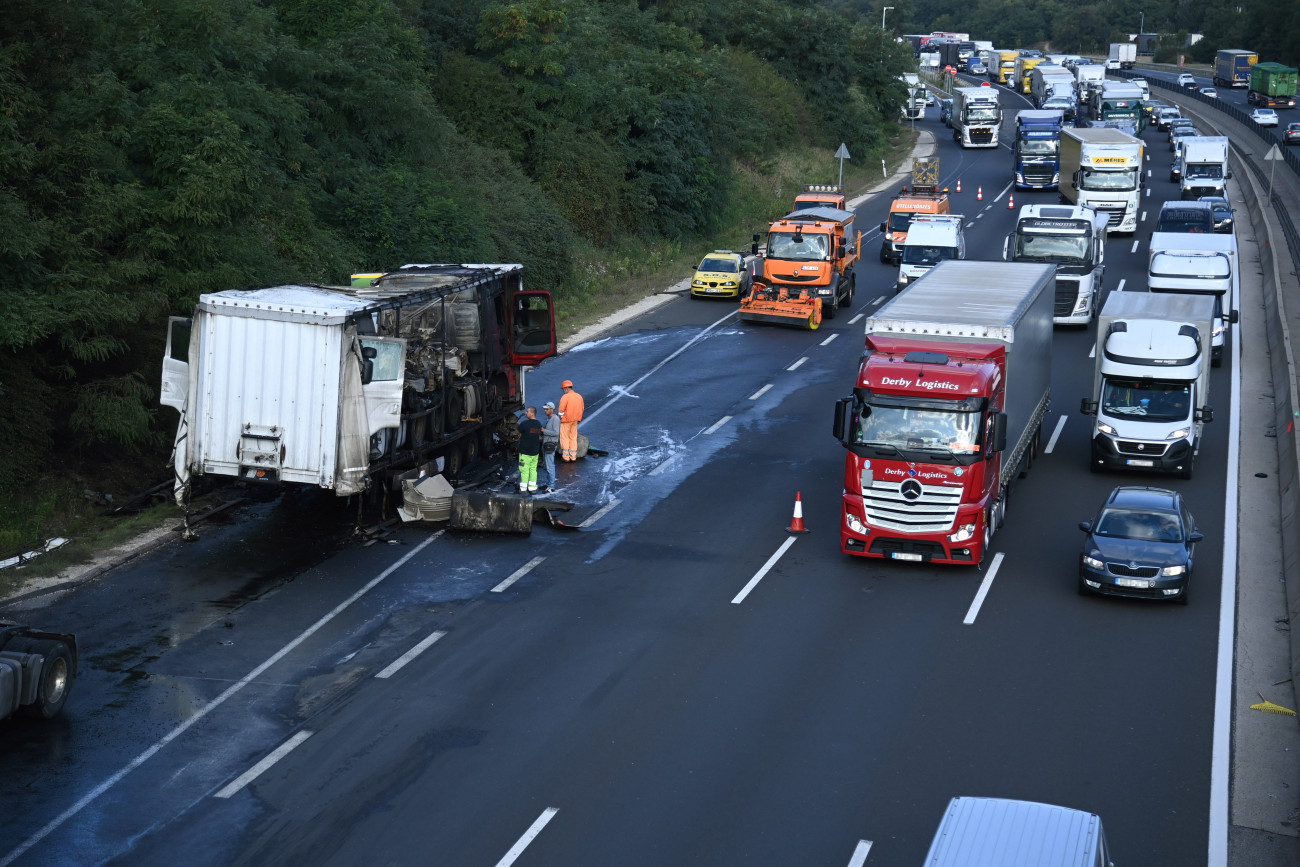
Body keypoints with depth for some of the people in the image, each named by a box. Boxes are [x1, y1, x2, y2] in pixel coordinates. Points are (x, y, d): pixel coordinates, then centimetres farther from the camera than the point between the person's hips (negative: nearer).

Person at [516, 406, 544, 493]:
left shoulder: (524, 424, -18)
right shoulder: (539, 424, 1)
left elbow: (519, 434, -5)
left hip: (525, 451, -6)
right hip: (535, 451, 6)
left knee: (524, 470, 2)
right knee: (533, 469, 13)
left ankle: (523, 489, 5)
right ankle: (532, 488, 17)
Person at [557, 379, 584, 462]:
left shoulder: (565, 397, -15)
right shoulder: (579, 396, 6)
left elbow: (561, 410, -16)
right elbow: (582, 409, 11)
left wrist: (560, 418, -1)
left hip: (566, 420, -6)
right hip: (575, 420, 6)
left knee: (564, 438, 3)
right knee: (573, 438, 14)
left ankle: (566, 457, 2)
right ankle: (573, 456, 16)